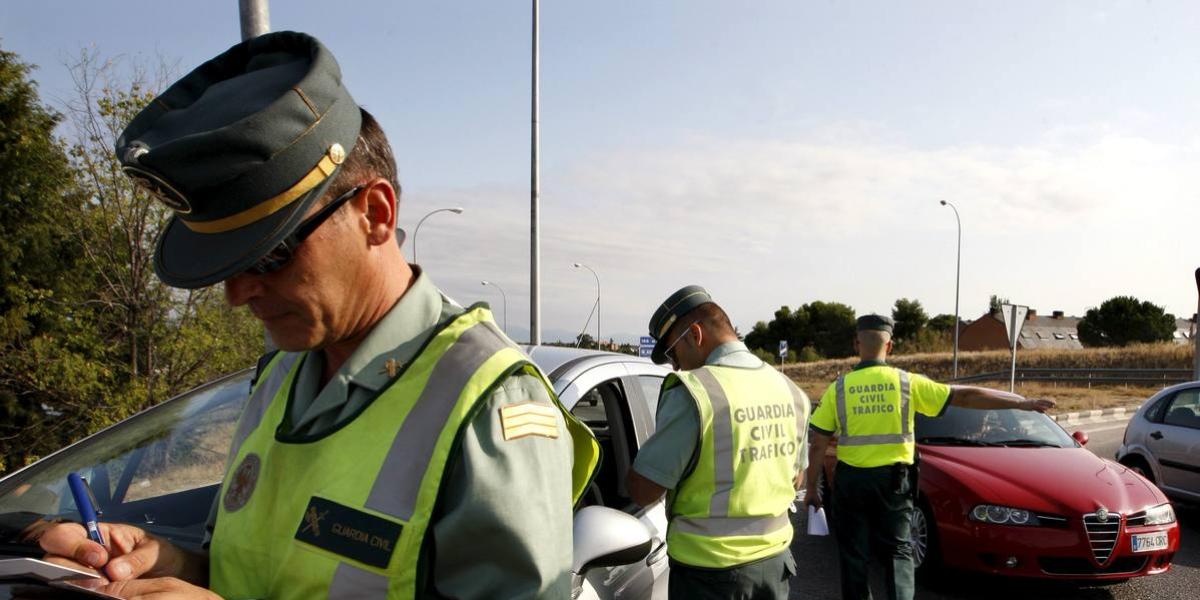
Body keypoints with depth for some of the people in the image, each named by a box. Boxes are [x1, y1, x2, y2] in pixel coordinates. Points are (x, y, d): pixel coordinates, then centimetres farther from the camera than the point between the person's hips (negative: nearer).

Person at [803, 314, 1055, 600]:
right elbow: (965, 396, -1)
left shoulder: (838, 388, -4)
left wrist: (811, 487, 5)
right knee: (896, 551, 12)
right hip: (893, 480, 0)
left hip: (851, 480, 0)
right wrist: (1021, 402, 6)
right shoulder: (907, 383, -4)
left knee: (853, 553, 11)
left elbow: (818, 445, -5)